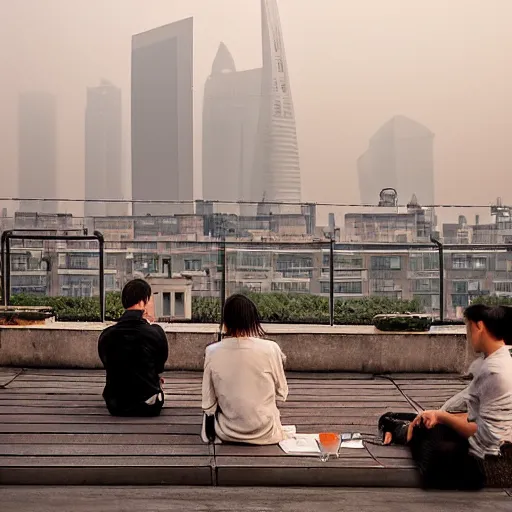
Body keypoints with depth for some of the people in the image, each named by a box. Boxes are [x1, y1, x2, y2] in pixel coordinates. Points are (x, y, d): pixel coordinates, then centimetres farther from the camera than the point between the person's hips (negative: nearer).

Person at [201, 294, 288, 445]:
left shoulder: (212, 352, -11)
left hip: (227, 433, 2)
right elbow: (281, 394, -1)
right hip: (264, 434, -1)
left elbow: (208, 404, -6)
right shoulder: (271, 349, -14)